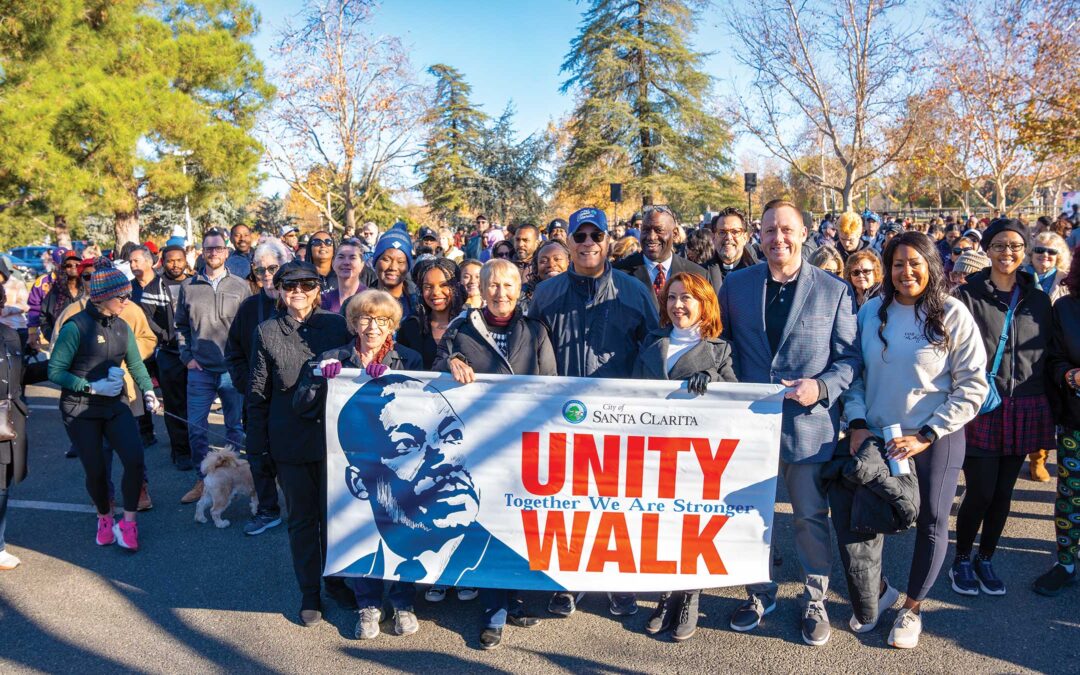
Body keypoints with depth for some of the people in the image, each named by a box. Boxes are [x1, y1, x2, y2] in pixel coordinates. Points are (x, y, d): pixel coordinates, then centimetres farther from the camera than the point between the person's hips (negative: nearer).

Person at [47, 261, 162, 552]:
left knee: (135, 459, -13)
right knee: (96, 470, 3)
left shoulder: (122, 327, 4)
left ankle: (127, 523, 2)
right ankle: (105, 519, 31)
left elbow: (136, 364, 15)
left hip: (115, 405, 5)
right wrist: (92, 387, -19)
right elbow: (55, 371, -14)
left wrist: (148, 391, 0)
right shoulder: (76, 326, -15)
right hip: (80, 410, -4)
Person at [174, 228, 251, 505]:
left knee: (235, 428, 9)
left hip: (232, 370, -1)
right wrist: (187, 356, 3)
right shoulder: (189, 286, 5)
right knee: (196, 428, 3)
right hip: (199, 370, 1)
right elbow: (180, 325, 13)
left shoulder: (240, 286, 1)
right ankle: (203, 480, 16)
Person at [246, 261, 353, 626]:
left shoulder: (336, 325, 0)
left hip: (332, 435, 0)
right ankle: (309, 591, 26)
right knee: (301, 518, 12)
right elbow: (258, 393, 2)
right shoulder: (267, 332, 1)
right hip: (290, 441, 0)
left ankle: (335, 578, 32)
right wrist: (257, 445, 0)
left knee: (333, 513, 11)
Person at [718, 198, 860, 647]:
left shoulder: (834, 291, -3)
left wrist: (822, 387, -19)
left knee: (811, 517, 10)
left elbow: (849, 357, -2)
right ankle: (760, 593, 35)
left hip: (808, 423, -2)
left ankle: (815, 600, 31)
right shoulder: (736, 285, 2)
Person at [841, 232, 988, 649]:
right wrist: (857, 423, -7)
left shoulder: (952, 315, -8)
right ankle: (875, 592, 27)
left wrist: (926, 436, -14)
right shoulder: (871, 312, 1)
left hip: (935, 440, -2)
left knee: (931, 523, 10)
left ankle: (913, 607, 33)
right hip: (874, 438, 3)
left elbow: (972, 386, -8)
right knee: (849, 516, 1)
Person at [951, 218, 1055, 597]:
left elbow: (1048, 355, 12)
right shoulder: (968, 296, -4)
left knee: (1003, 492, 11)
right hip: (979, 409, -4)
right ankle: (962, 560, 20)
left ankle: (985, 559, 29)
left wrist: (1046, 412, 7)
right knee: (980, 492, -2)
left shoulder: (1038, 300, 9)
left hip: (1023, 411, 4)